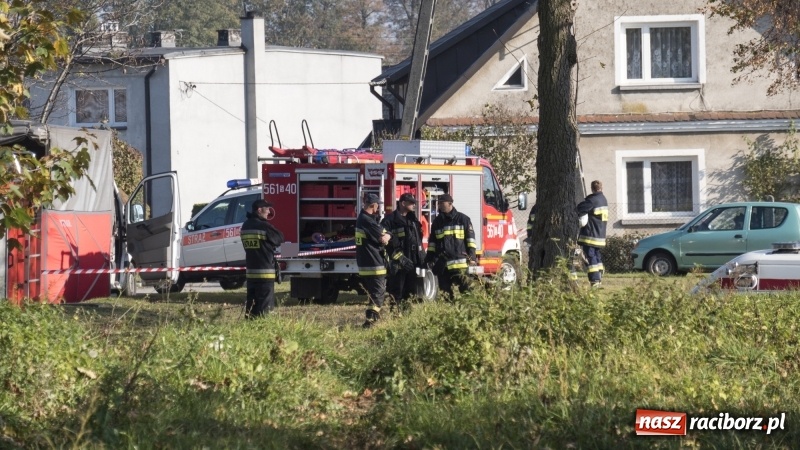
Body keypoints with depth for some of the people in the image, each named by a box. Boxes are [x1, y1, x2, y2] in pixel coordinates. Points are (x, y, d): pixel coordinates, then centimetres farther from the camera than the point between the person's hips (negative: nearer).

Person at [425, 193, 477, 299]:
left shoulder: (463, 219, 4)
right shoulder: (437, 221, 18)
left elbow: (470, 238, 1)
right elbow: (432, 241, 22)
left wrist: (472, 257, -6)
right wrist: (429, 258, 16)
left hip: (459, 261, -5)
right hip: (442, 264, 5)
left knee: (464, 286, -12)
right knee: (445, 290, 4)